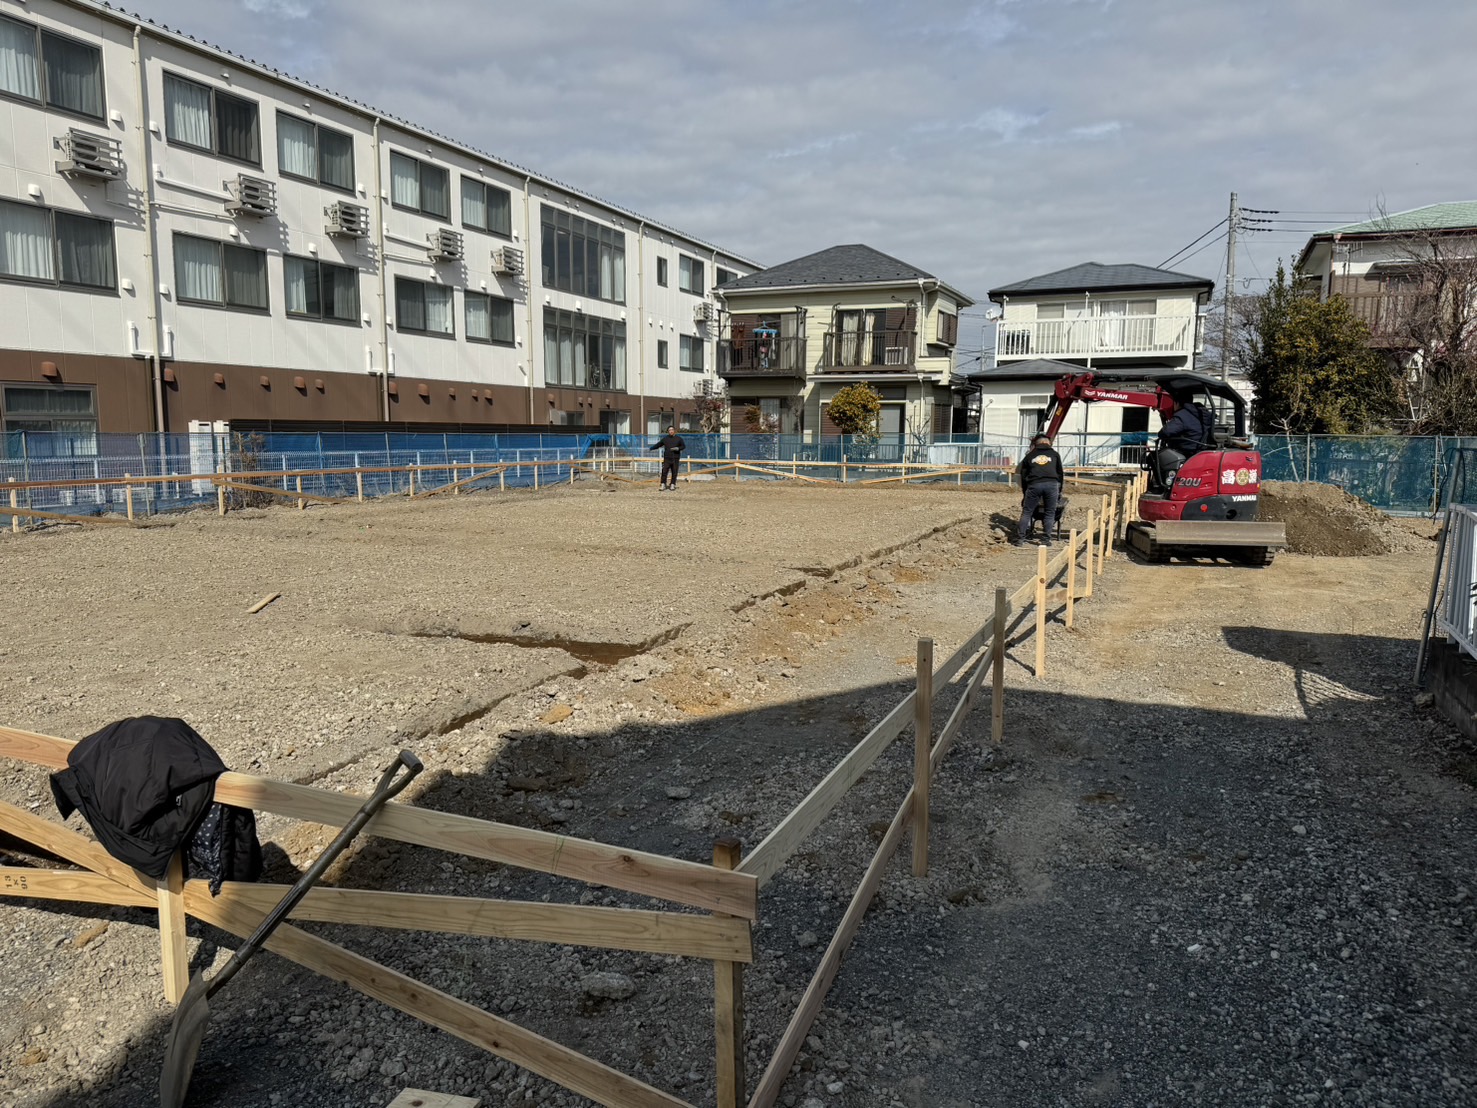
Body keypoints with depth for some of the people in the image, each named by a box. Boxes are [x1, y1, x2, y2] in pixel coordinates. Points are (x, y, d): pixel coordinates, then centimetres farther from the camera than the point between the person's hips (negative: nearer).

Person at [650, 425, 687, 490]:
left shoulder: (678, 438, 5)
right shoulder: (665, 438, 9)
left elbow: (683, 446, 6)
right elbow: (658, 444, 17)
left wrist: (677, 448, -11)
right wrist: (651, 448, 16)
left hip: (675, 458, -1)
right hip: (667, 458, 1)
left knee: (674, 472, -1)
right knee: (664, 472, -7)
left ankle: (672, 485, 8)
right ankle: (663, 485, -4)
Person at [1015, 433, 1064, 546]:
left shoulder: (1029, 456, 23)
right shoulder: (1054, 454, 23)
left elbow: (1023, 476, 22)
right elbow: (1060, 474, 21)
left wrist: (1025, 493, 28)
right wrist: (1059, 491, 27)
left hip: (1034, 485, 0)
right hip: (1052, 484, 0)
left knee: (1026, 512, 6)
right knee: (1049, 513, 9)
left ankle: (1020, 539, 2)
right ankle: (1046, 539, 6)